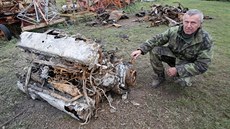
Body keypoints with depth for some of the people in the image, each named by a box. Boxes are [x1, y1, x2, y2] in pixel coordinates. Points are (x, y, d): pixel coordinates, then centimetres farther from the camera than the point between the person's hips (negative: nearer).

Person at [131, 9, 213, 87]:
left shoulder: (206, 40, -26)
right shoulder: (174, 30, -19)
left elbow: (202, 65, -24)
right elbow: (157, 39, -13)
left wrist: (177, 70, -31)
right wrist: (141, 50, -26)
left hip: (186, 63, -3)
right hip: (172, 55, 3)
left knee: (182, 81, -33)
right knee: (154, 50, -22)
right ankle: (160, 76, -1)